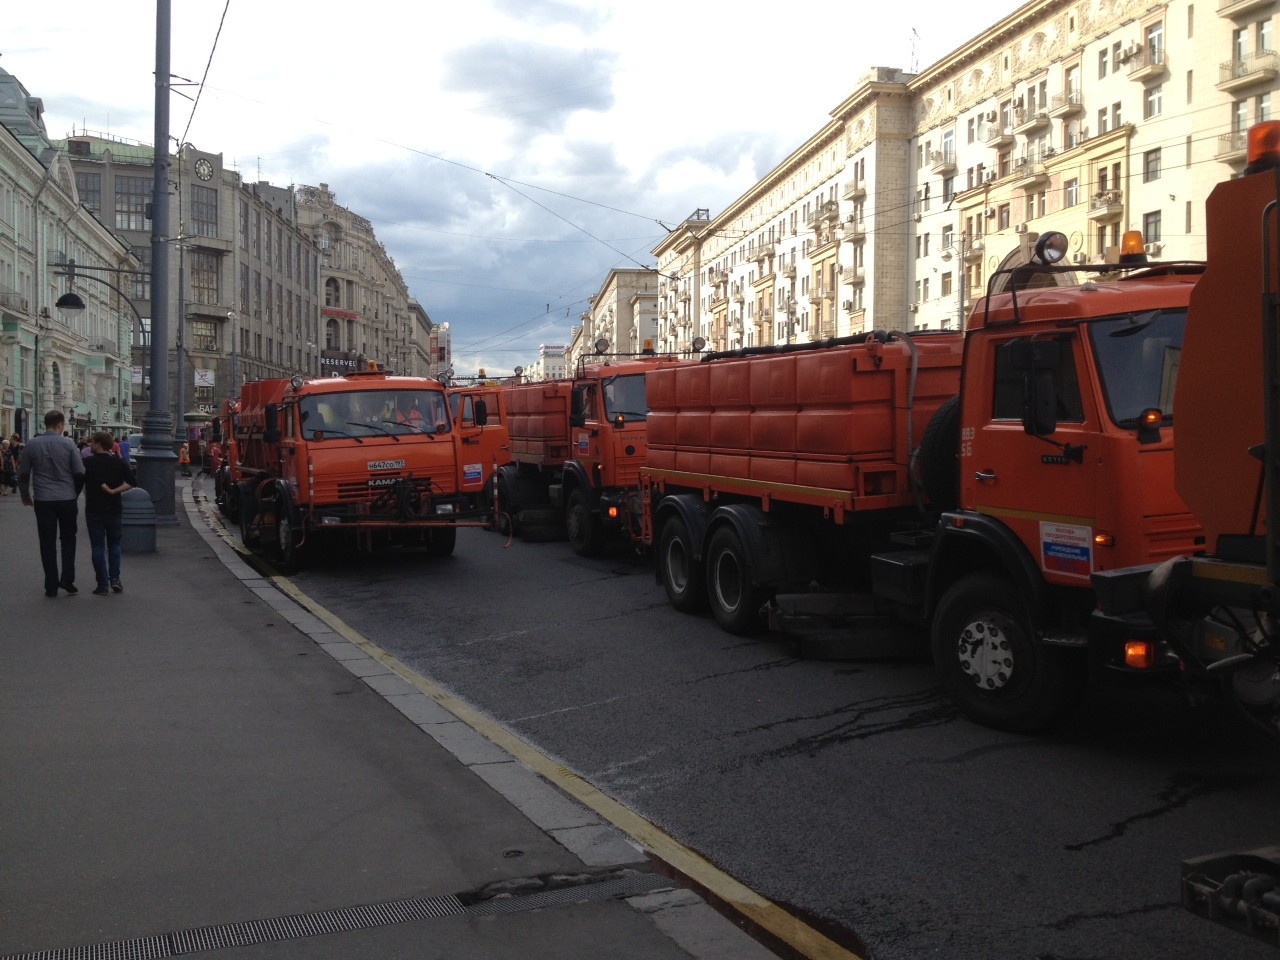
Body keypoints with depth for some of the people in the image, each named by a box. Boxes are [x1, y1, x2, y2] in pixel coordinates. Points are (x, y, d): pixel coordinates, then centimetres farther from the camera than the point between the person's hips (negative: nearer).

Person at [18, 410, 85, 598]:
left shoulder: (32, 445, 0)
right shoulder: (68, 443, -6)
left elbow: (23, 474, 7)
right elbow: (80, 473, -5)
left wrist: (26, 496, 23)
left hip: (43, 500, 1)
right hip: (67, 499, -1)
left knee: (47, 542, 7)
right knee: (68, 539, 14)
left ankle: (51, 586, 8)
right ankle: (67, 579, 5)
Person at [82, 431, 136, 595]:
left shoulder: (88, 463, -7)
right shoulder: (119, 462, 0)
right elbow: (133, 482, -9)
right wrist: (114, 491, -12)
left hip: (94, 511, -3)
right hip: (115, 510, 3)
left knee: (98, 547, 3)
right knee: (114, 545, 17)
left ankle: (103, 585, 1)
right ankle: (115, 579, 6)